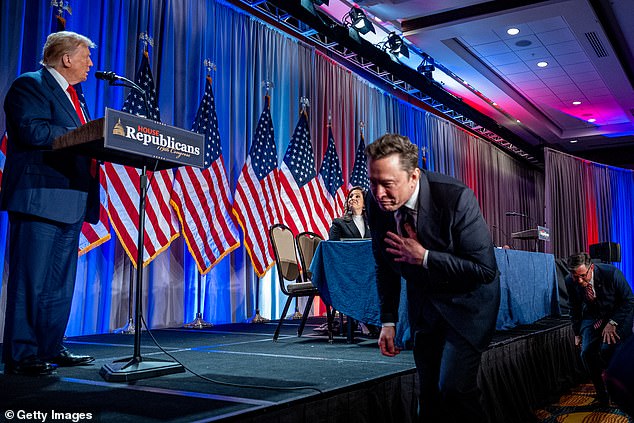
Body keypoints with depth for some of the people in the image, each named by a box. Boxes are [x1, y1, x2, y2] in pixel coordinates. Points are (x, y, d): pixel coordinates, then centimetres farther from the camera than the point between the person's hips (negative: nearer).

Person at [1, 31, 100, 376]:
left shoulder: (69, 95, 24)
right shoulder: (30, 85, -4)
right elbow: (32, 131, -20)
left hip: (70, 202, 10)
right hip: (40, 199, -9)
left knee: (61, 283, 13)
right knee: (31, 281, -4)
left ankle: (50, 348, 22)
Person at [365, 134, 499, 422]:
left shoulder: (456, 197, -28)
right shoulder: (376, 204, -13)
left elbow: (486, 269, -24)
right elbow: (385, 266, 3)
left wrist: (425, 257, -28)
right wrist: (388, 320, 2)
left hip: (465, 301, -5)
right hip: (423, 302, 5)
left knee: (453, 390, -15)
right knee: (430, 395, 12)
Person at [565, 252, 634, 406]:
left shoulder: (611, 273, -26)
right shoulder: (570, 282, -13)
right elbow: (575, 308, 6)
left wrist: (612, 323, -21)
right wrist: (577, 333, 7)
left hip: (619, 315, -4)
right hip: (593, 317, 4)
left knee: (607, 350, -26)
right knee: (587, 353, -16)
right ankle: (601, 394, 3)